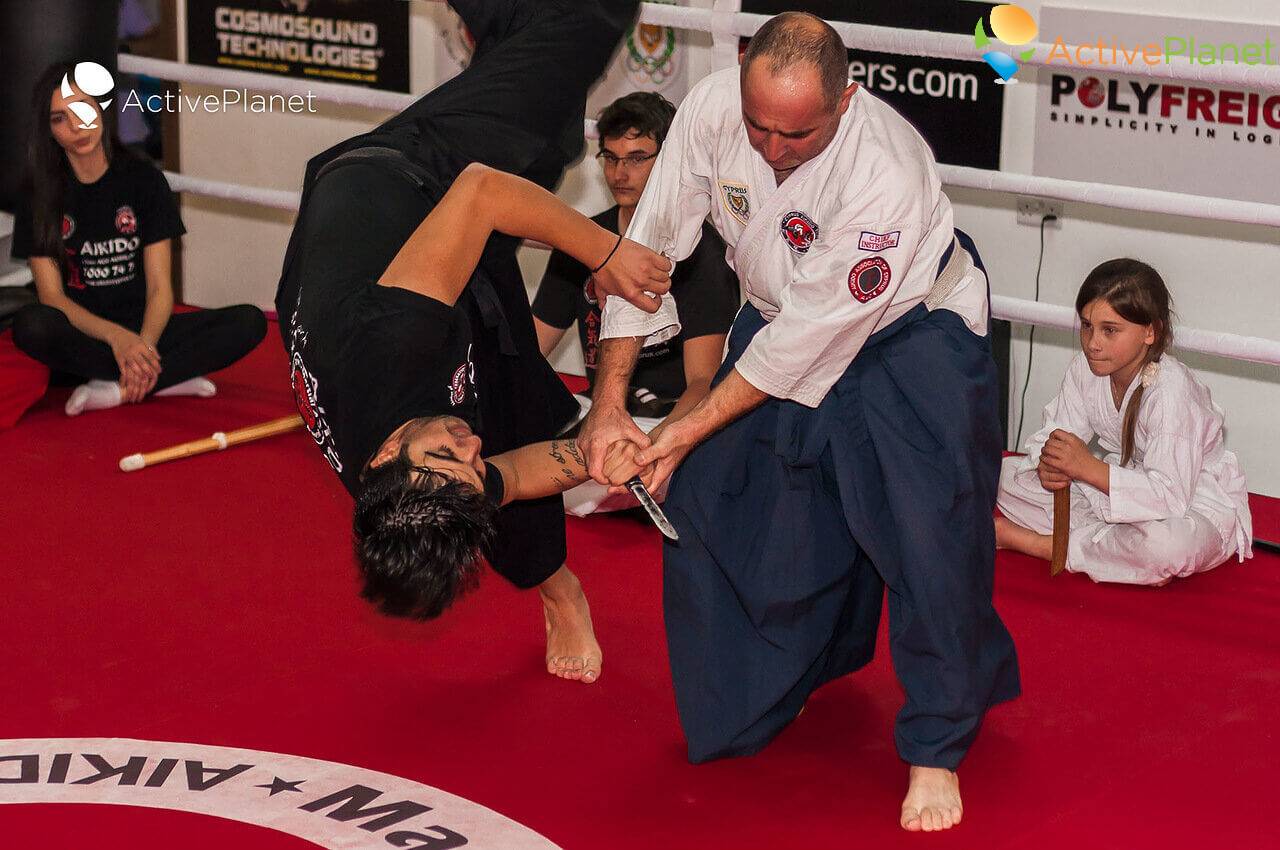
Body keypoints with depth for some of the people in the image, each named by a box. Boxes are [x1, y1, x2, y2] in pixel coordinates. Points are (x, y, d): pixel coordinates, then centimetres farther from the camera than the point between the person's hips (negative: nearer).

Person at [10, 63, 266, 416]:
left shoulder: (144, 180, 2)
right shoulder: (39, 197, -1)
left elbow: (160, 287, -3)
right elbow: (52, 296, -8)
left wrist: (144, 344, -24)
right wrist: (115, 337, -27)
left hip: (142, 331, 2)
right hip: (81, 337, -2)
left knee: (250, 321, -21)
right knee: (31, 324, -37)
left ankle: (116, 390, -28)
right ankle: (169, 379, -27)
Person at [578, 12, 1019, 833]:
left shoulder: (887, 174, -37)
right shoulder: (713, 107, -23)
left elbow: (814, 333, -30)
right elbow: (647, 248, -12)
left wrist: (687, 432, -23)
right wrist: (610, 401, -12)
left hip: (908, 338, -5)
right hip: (779, 319, 6)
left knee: (929, 537, -17)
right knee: (709, 499, 7)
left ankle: (936, 751, 2)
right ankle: (775, 683, 33)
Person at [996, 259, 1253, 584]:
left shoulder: (1171, 390, -30)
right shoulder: (1086, 368, -8)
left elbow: (1170, 495, -36)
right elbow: (1053, 434, -2)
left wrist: (1091, 469, -39)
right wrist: (1048, 463, -28)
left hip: (1194, 502, -7)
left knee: (1167, 544, -45)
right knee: (1006, 472, -4)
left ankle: (1038, 543, -23)